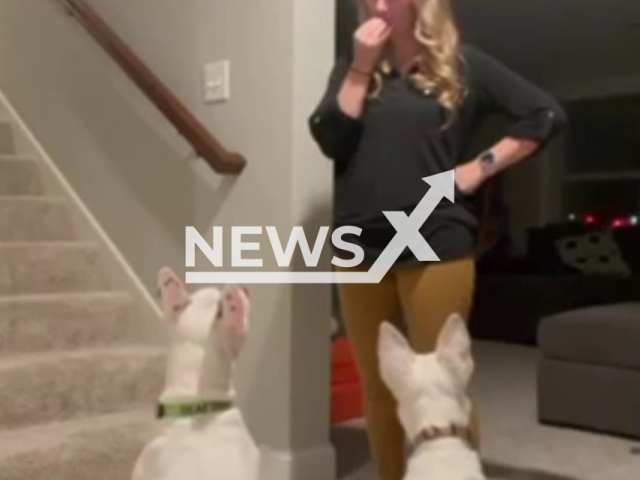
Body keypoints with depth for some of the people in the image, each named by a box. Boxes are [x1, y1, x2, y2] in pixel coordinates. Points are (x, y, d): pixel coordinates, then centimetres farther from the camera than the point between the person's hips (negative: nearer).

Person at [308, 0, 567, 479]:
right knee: (378, 386, 10)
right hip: (361, 246, 4)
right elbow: (329, 139, -1)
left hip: (436, 244, -3)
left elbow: (546, 115, 2)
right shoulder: (354, 64, 13)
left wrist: (481, 167, -4)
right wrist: (362, 68, -5)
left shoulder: (461, 64, 3)